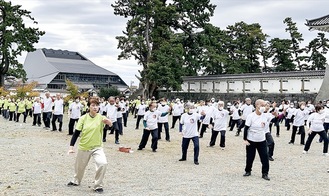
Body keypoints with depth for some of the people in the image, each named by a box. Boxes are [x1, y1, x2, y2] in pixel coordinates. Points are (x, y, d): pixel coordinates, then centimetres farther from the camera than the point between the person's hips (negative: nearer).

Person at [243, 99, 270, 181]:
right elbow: (246, 128, -10)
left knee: (265, 157, -3)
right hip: (251, 140, -3)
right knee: (250, 157, 8)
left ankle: (265, 173, 7)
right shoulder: (251, 116, -12)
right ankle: (248, 171, 27)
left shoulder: (265, 116, -1)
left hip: (262, 140, 3)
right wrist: (245, 139, -12)